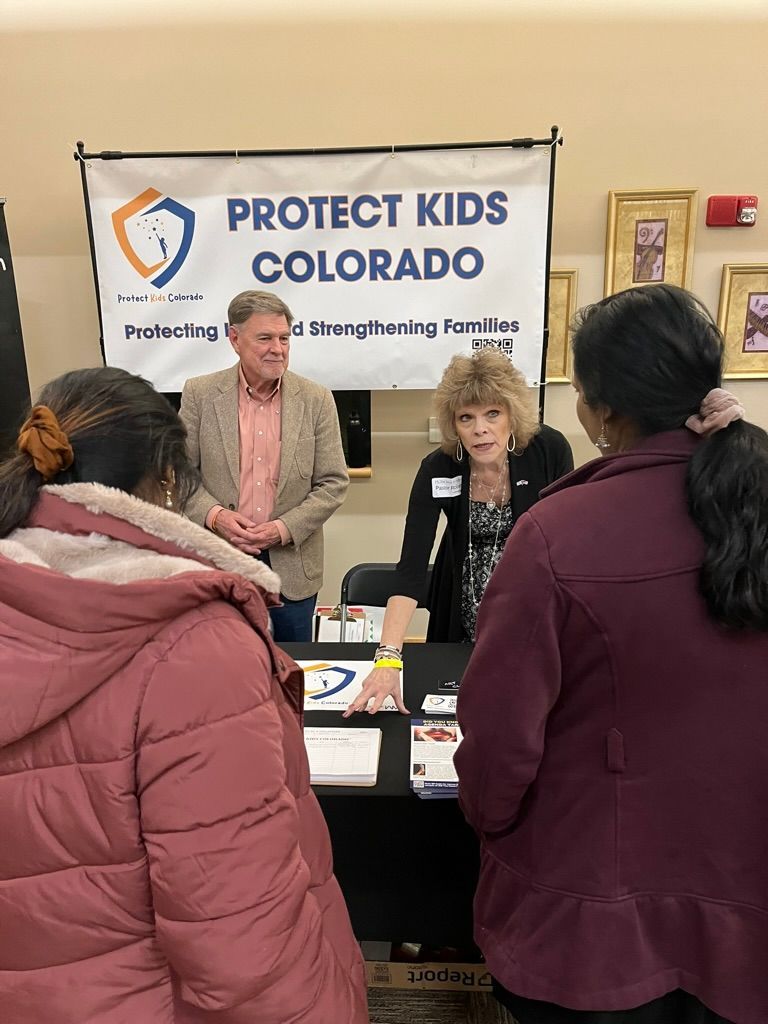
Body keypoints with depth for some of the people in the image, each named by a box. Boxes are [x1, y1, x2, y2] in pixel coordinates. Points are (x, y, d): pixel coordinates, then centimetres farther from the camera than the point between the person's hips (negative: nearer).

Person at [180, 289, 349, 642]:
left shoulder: (316, 400, -2)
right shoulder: (200, 394, -2)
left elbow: (333, 482, -2)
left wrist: (285, 528, -14)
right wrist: (213, 515, -16)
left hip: (290, 565, 1)